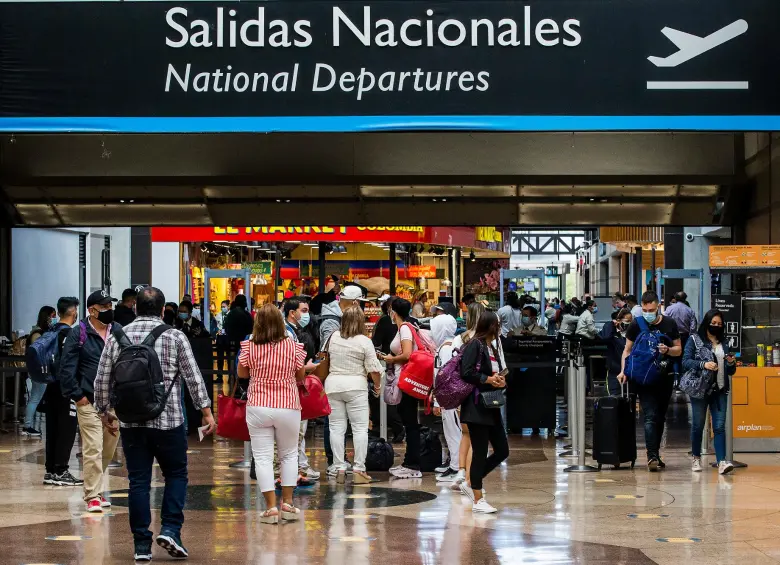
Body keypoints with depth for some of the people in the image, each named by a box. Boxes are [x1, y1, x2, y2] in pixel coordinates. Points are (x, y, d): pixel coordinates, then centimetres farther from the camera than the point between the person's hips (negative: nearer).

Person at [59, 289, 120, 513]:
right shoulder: (79, 335, -4)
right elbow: (67, 368, -5)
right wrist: (77, 395, -9)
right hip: (90, 402, -5)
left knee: (108, 450, 12)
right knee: (93, 449, -10)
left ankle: (96, 488, 27)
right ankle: (93, 496, -6)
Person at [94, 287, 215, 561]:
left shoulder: (117, 338, 3)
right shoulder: (175, 336, -3)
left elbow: (102, 381, 5)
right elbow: (194, 377, -5)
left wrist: (104, 411, 19)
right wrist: (206, 412, 1)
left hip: (131, 421, 2)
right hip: (169, 420, -2)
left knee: (138, 481, 6)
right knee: (176, 475, 13)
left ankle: (142, 544, 7)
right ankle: (170, 530, -3)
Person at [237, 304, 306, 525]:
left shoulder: (249, 346, -7)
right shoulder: (293, 346, -6)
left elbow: (241, 373, 7)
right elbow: (301, 377, 5)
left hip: (258, 407, -1)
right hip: (288, 407, 1)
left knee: (263, 457, 4)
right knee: (289, 454, 18)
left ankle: (271, 507, 0)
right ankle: (287, 503, 17)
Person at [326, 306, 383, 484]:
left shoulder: (334, 337, 4)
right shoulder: (364, 342, -9)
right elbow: (373, 369, -8)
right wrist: (377, 385, 7)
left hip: (333, 384, 4)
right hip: (355, 386, -4)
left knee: (337, 427, 6)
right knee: (360, 428, 1)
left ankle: (339, 469, 6)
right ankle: (359, 469, -2)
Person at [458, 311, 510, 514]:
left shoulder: (493, 349, 16)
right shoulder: (475, 345, -10)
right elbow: (466, 373, -21)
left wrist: (500, 381, 1)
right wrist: (488, 379, -14)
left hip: (491, 407, 9)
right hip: (476, 407, -9)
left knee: (502, 451, 8)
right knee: (480, 452, -4)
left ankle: (471, 483, 22)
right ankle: (478, 501, 4)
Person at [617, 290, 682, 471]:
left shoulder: (669, 324, 3)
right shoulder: (636, 325, -1)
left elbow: (679, 350, 8)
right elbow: (627, 349, 5)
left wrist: (667, 350, -14)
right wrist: (623, 370, -9)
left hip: (665, 378, 3)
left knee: (660, 417, 11)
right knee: (650, 416, -13)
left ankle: (655, 454, 22)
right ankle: (652, 456, -18)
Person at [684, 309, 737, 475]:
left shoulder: (724, 344, 16)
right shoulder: (695, 340, 3)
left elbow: (730, 372, 19)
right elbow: (686, 361, -7)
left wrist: (731, 363, -3)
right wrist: (703, 364, -21)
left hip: (720, 390, 3)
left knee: (719, 425, -7)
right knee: (698, 425, 5)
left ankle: (722, 461, -16)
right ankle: (696, 458, 21)